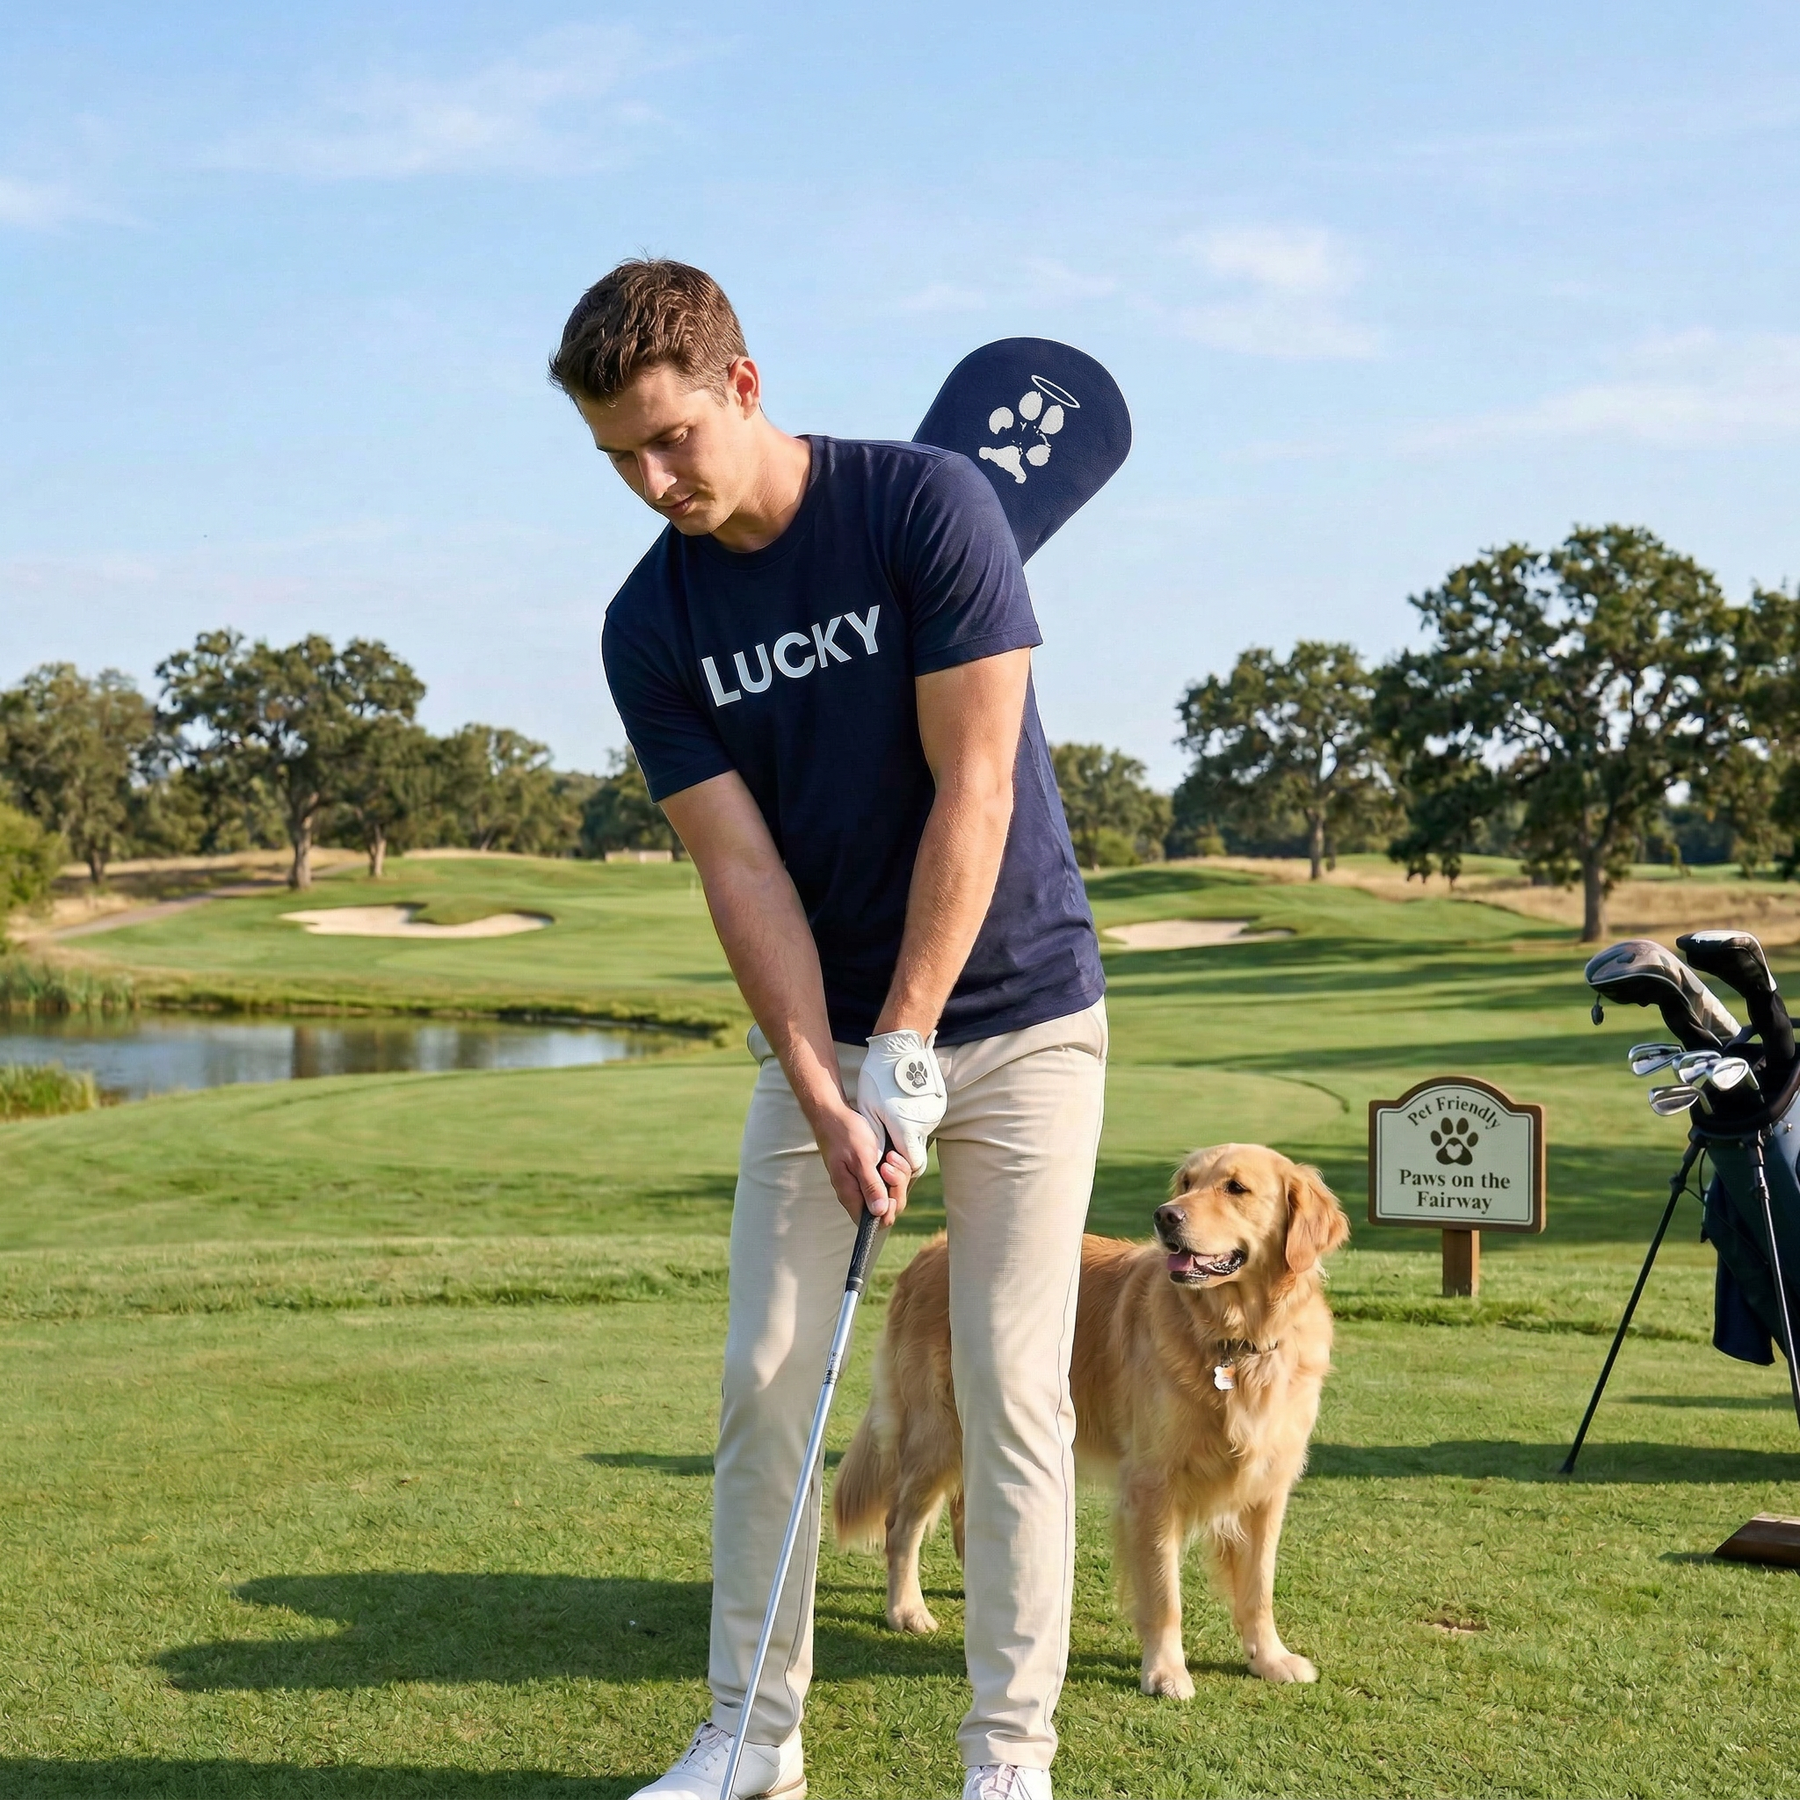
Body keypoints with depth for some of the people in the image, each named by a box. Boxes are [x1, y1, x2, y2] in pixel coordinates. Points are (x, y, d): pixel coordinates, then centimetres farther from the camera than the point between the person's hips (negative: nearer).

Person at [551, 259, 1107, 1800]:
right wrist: (825, 1097, -16)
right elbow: (743, 870, -7)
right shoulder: (650, 627, -3)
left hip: (1015, 1018, -4)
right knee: (766, 1375, 3)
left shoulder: (927, 504, -15)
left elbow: (972, 792, -18)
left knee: (1013, 1390, -3)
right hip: (821, 1037, 4)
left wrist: (902, 1053, -18)